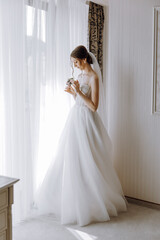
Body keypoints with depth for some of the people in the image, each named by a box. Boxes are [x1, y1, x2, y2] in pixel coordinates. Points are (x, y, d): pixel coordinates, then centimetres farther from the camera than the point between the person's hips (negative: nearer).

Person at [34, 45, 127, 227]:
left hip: (86, 121, -9)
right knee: (71, 159, 13)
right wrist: (72, 92, 1)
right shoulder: (81, 75, 12)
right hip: (75, 119, 9)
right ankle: (71, 199, 27)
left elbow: (94, 106, -18)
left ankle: (95, 203, 13)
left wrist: (78, 91, -22)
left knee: (86, 162, -3)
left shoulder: (94, 77, -14)